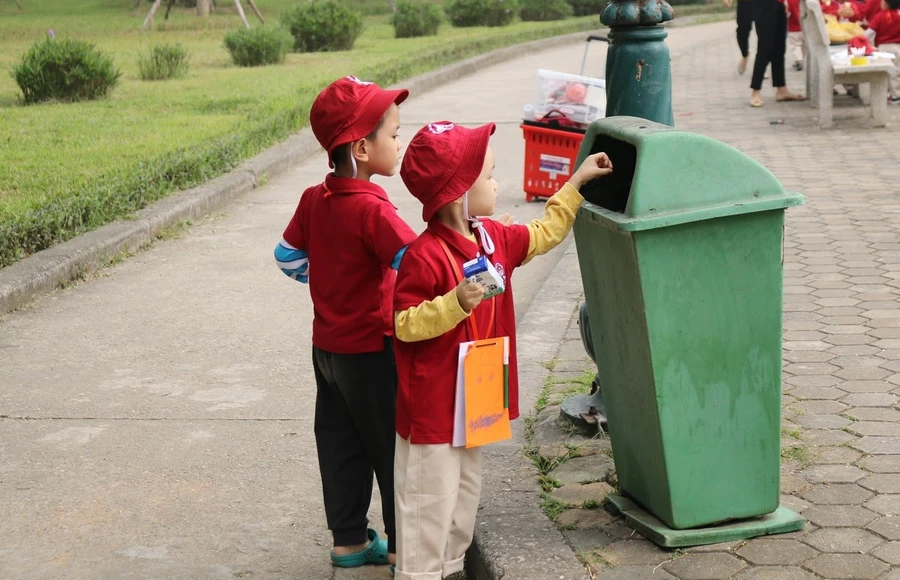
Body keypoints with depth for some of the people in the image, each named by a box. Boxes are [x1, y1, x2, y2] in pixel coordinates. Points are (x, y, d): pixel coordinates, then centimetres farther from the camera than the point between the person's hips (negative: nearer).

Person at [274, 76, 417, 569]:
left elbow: (288, 257, 12)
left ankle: (348, 539, 27)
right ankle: (404, 545, 16)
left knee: (340, 445, 16)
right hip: (370, 351, -8)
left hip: (328, 344, 8)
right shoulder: (372, 209, -23)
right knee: (393, 449, 6)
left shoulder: (313, 199, 1)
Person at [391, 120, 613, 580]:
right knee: (431, 497, 1)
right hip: (433, 402, -9)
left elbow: (543, 234, 21)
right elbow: (404, 324, -21)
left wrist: (576, 183, 22)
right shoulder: (425, 256, -23)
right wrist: (455, 303, -34)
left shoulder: (494, 238, 3)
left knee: (465, 489, 21)